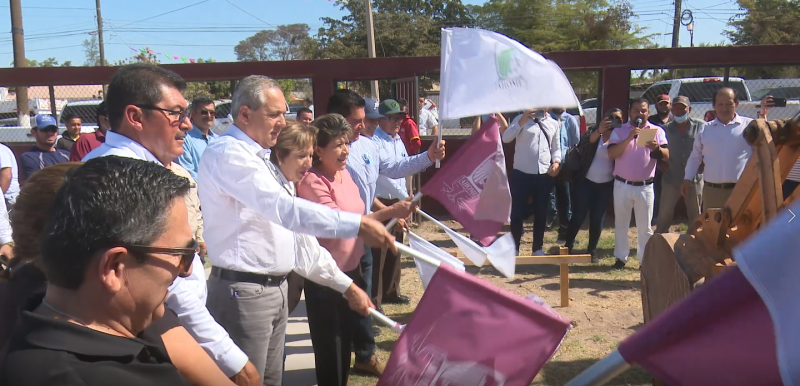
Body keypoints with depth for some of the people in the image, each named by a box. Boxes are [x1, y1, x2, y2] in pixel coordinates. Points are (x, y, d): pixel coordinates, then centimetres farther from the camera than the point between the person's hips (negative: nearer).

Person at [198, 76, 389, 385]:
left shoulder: (260, 160, 16)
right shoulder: (227, 153, -13)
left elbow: (293, 234, 17)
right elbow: (285, 208, -28)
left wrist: (346, 284, 14)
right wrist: (358, 225, -31)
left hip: (276, 289, 9)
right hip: (244, 291, -9)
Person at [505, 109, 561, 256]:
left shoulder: (553, 123, 11)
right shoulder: (521, 119, 0)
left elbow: (556, 148, 16)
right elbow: (506, 138, -13)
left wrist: (556, 162, -3)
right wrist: (522, 121, -19)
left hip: (544, 175, 4)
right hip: (522, 174, -3)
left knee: (541, 213, 12)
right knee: (518, 212, 3)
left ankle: (538, 248, 27)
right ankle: (514, 248, 16)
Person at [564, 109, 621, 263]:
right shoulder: (594, 132, 1)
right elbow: (583, 143, -21)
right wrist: (599, 131, -35)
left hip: (606, 185, 2)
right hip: (585, 182, -2)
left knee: (597, 219, 5)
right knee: (578, 216, -3)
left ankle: (592, 250, 17)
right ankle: (568, 246, 10)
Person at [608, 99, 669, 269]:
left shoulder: (657, 131, 4)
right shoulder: (619, 131, 2)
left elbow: (666, 156, -5)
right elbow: (611, 154, -12)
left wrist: (657, 148, -26)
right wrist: (629, 138, -22)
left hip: (645, 186, 0)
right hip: (622, 185, 0)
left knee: (645, 227, 5)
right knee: (621, 224, 7)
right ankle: (621, 257, 17)